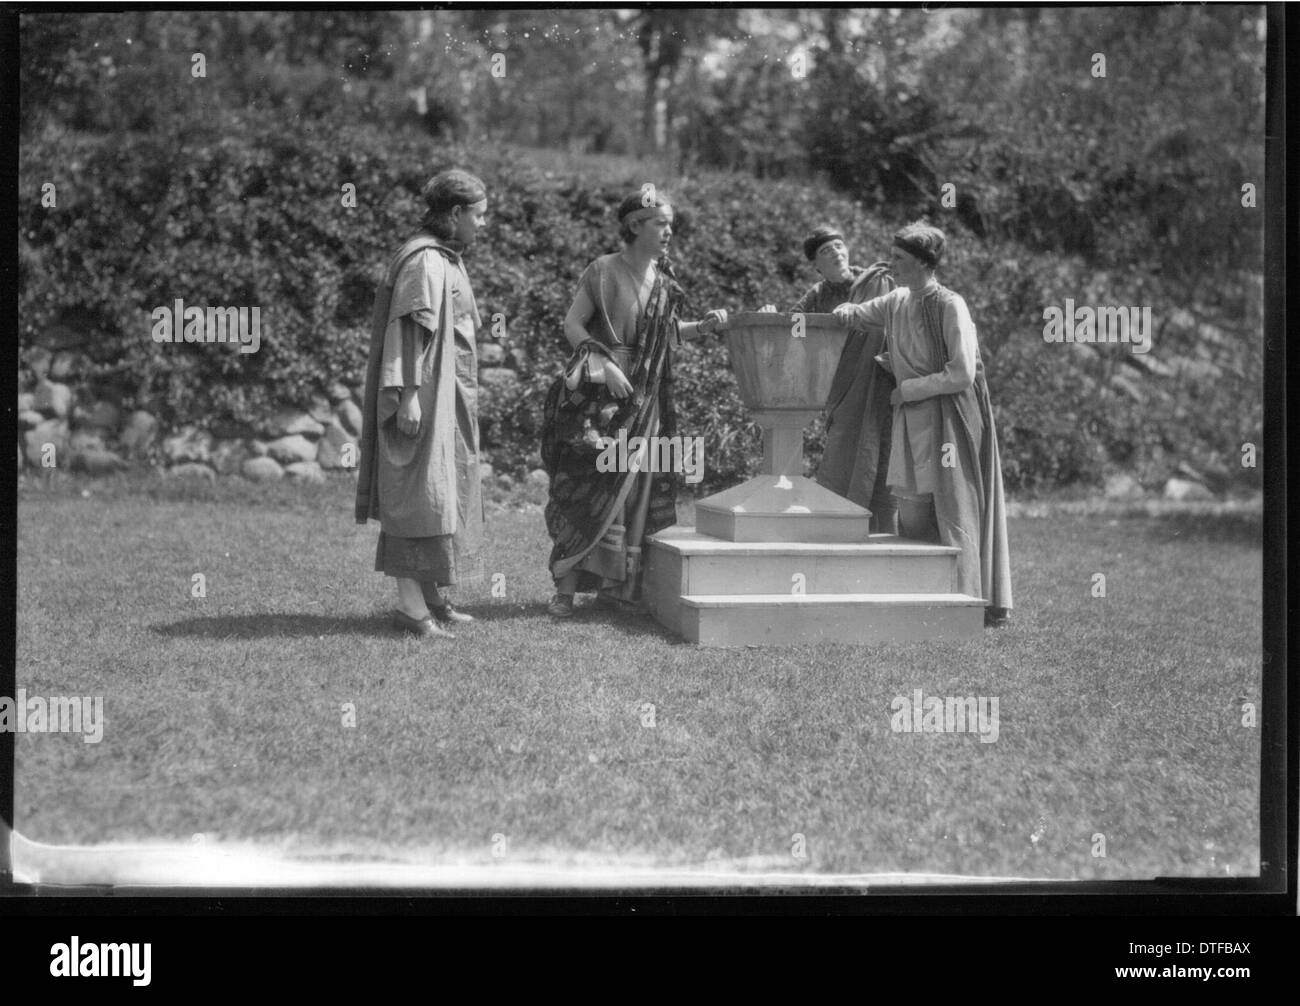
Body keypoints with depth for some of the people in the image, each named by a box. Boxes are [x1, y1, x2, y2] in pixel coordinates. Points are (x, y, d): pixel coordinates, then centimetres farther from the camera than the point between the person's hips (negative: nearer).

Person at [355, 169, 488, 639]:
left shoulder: (446, 258, 15)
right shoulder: (423, 261, -15)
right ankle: (410, 605, -5)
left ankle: (429, 596, 19)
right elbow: (407, 331, -21)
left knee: (442, 492, 13)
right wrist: (408, 394, -26)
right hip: (425, 399, -10)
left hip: (450, 400, 10)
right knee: (420, 495, -8)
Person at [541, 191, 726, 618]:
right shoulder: (604, 271, -6)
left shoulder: (663, 279, 11)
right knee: (587, 486, -9)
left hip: (645, 399, 6)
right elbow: (572, 325, -7)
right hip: (599, 393, -6)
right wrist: (605, 365, -17)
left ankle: (614, 583, 11)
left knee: (635, 489, 4)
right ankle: (567, 586, -6)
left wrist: (701, 326, 5)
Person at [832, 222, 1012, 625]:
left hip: (949, 416, -7)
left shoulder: (950, 306, -13)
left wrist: (906, 389, -10)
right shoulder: (897, 302, 8)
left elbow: (962, 375, -17)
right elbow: (854, 314, 26)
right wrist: (845, 312, 1)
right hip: (912, 421, 7)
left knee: (954, 510, -4)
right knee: (913, 514, 5)